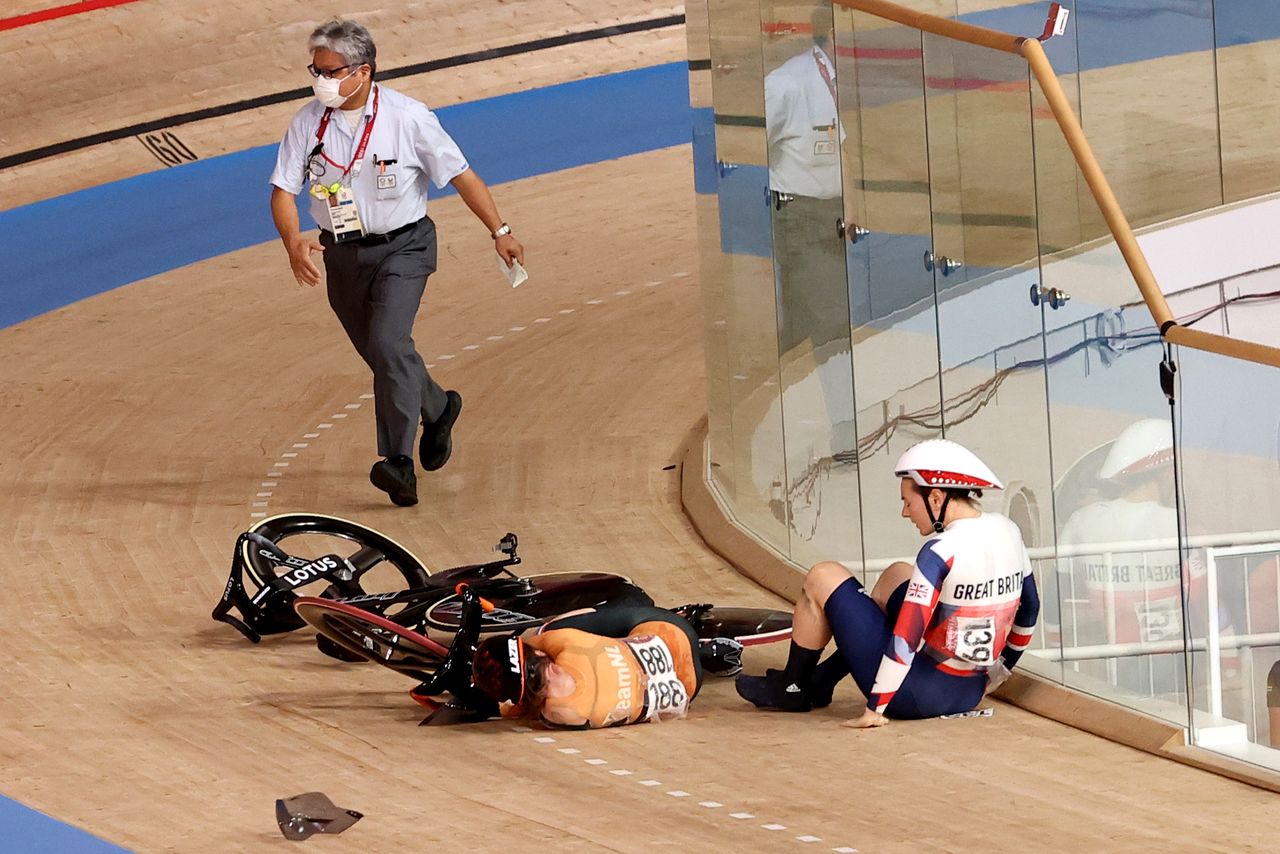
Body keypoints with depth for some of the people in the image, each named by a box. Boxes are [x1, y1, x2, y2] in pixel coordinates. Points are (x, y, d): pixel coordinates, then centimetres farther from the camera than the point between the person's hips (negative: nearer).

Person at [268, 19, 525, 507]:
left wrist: (499, 232, -6)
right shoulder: (308, 123, -6)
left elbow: (460, 175, -7)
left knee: (388, 344, -23)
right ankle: (437, 408, 45)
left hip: (402, 248, -5)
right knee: (382, 356, 15)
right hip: (341, 256, 5)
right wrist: (293, 242, -26)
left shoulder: (407, 118, -14)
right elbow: (283, 190, -7)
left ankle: (399, 463, -24)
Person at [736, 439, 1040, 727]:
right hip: (969, 694, 8)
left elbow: (906, 637, -25)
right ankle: (820, 681, 35)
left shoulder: (941, 553, -24)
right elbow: (1027, 610, 14)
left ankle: (792, 688, 23)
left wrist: (876, 707, -18)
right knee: (898, 575, 30)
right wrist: (995, 675, 28)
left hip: (916, 696, -8)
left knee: (823, 578, 5)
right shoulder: (1008, 533, 0)